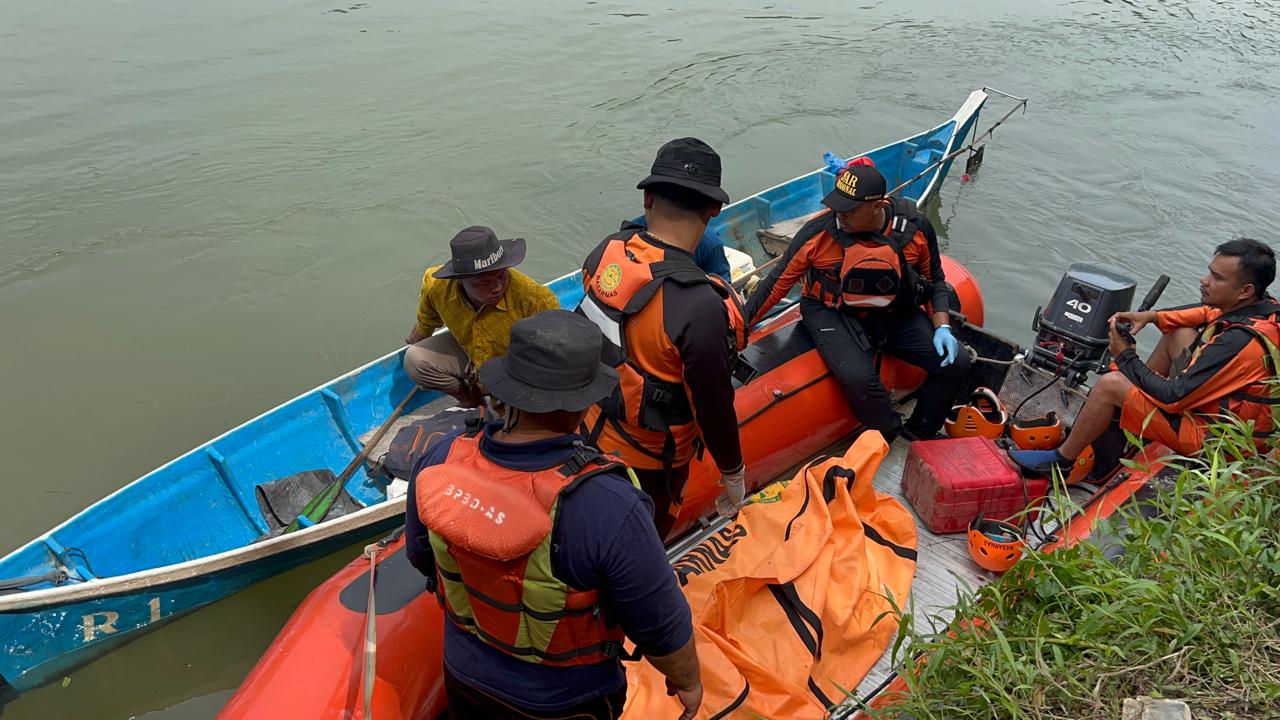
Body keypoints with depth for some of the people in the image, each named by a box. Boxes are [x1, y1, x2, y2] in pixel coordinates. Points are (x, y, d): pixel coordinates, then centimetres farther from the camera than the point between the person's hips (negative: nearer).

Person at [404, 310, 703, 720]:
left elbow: (421, 557, -2)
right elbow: (662, 627, -24)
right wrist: (687, 681, -3)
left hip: (462, 675, 4)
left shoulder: (439, 463, -23)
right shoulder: (610, 510, -39)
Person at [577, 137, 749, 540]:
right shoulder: (700, 308, -36)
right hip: (648, 462, -6)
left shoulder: (607, 251, -16)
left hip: (591, 430, 6)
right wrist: (733, 474, -7)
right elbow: (714, 408, -24)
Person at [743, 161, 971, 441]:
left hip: (895, 313, 4)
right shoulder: (818, 232, -19)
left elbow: (935, 280, 6)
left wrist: (942, 327, -8)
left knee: (955, 363, -9)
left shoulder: (914, 227, -10)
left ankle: (919, 434, 15)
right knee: (858, 377, -32)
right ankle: (889, 435, 1)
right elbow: (776, 284, -10)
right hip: (832, 313, -3)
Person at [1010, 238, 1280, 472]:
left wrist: (1125, 357, -15)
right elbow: (1210, 312, 16)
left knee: (1110, 385, -19)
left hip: (1207, 433, -10)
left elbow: (1173, 397, -28)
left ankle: (1061, 460, 1)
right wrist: (1152, 316, 1)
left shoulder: (1239, 342, -33)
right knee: (1178, 333, 15)